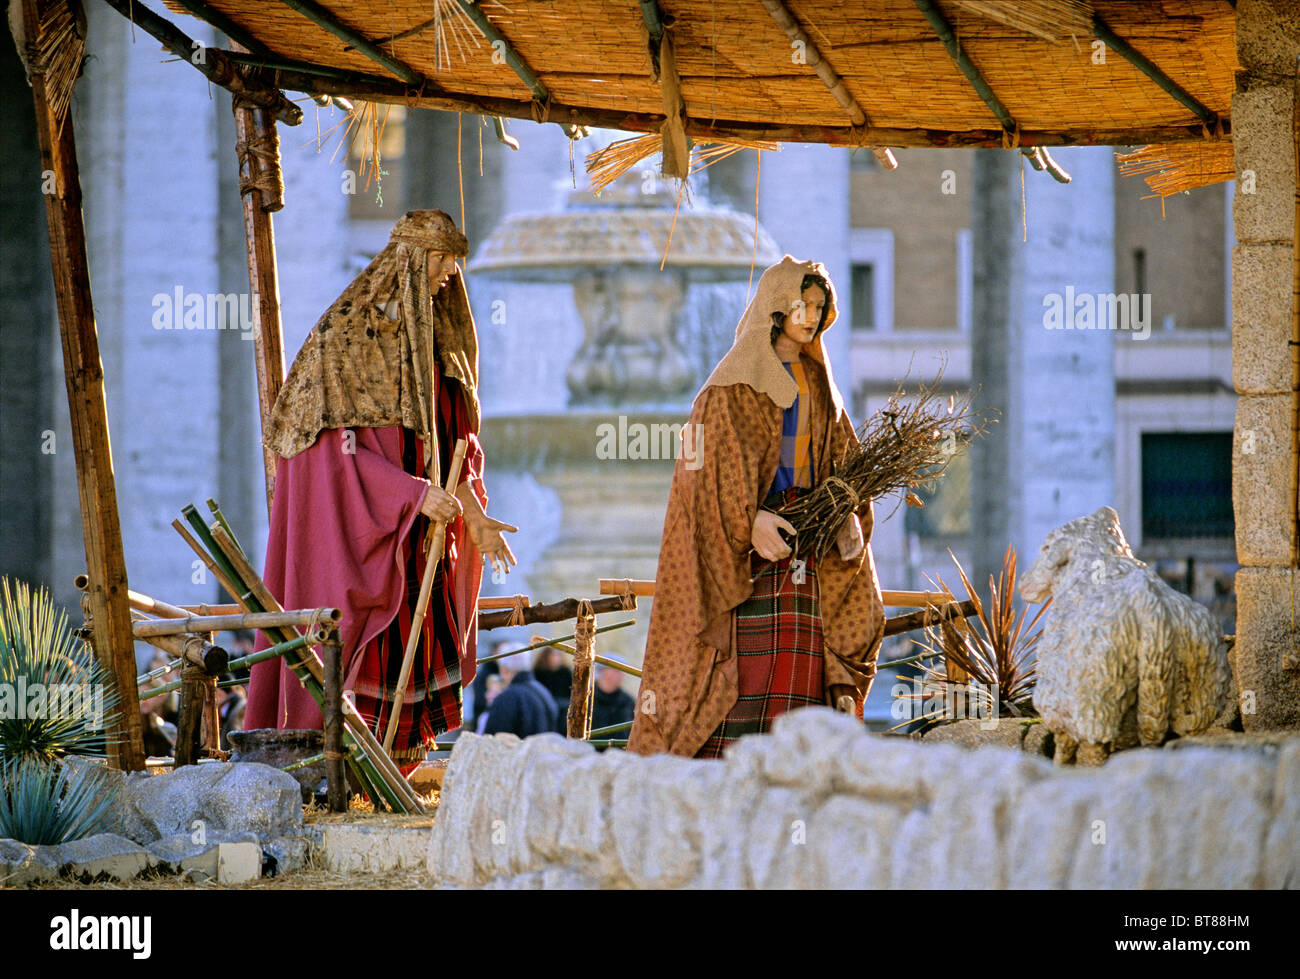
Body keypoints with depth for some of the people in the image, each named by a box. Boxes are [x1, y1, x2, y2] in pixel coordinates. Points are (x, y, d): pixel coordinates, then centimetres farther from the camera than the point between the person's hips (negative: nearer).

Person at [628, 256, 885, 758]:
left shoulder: (816, 383, 18)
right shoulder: (736, 380, -2)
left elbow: (840, 461, 16)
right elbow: (716, 460, -12)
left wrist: (849, 521, -4)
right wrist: (749, 520, -27)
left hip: (806, 535, 6)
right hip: (744, 545, -6)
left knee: (801, 668, -1)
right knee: (747, 659, -14)